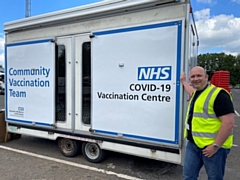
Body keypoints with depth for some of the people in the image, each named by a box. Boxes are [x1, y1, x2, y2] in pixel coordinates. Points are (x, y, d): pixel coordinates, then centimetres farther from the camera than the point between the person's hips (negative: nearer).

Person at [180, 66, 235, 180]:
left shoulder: (218, 95, -17)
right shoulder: (196, 93, 10)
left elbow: (229, 122, -22)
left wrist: (216, 146, -20)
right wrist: (183, 81, 46)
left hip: (213, 146, -7)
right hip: (193, 144, 8)